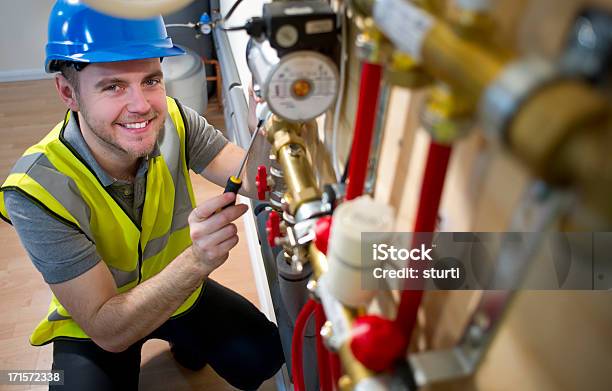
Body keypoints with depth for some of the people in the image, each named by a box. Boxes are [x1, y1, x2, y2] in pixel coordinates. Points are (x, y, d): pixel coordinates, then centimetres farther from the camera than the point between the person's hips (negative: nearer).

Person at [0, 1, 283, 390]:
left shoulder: (173, 120, -20)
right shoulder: (36, 191, -31)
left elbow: (255, 179, -28)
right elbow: (108, 330, -31)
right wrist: (196, 260, -48)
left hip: (179, 291, 3)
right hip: (93, 326, -2)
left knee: (262, 357, -11)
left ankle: (186, 338, 19)